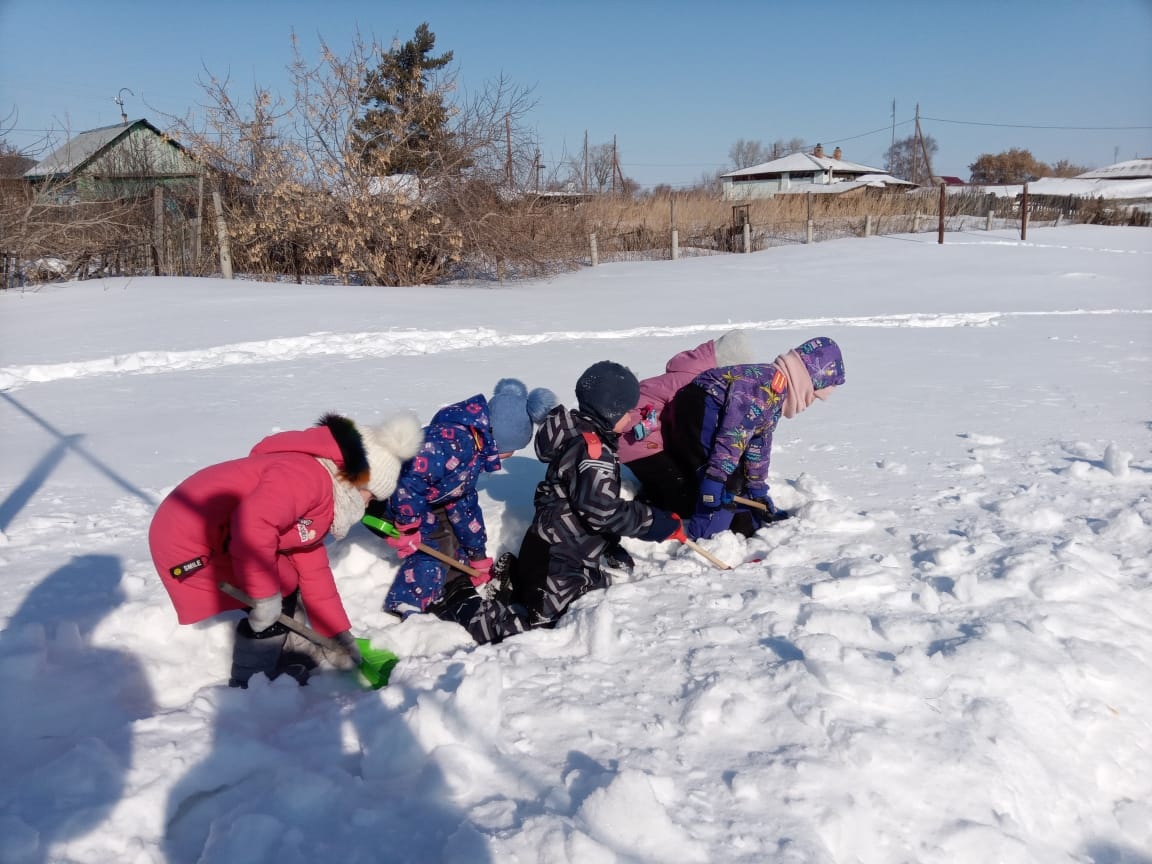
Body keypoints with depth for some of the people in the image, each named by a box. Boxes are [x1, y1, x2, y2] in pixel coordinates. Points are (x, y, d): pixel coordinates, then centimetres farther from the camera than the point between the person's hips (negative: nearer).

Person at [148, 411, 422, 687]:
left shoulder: (318, 506, 14)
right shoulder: (308, 476, -21)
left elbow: (314, 573, 18)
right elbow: (252, 525, -35)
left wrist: (340, 633, 17)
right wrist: (265, 595, -26)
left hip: (219, 536, 11)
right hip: (190, 538, -11)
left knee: (284, 590, 16)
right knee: (278, 598, -6)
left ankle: (272, 666, 31)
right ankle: (248, 686, 9)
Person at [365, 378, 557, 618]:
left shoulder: (473, 452, 6)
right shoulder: (452, 441, -28)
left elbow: (463, 504, 15)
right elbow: (408, 482, -37)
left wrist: (478, 557, 20)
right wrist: (406, 528, -27)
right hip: (382, 500, -10)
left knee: (453, 539, 13)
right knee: (435, 545, -16)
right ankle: (405, 608, -10)